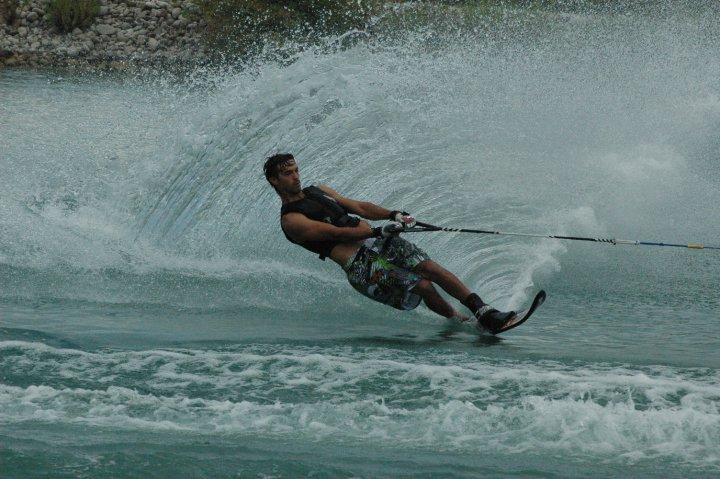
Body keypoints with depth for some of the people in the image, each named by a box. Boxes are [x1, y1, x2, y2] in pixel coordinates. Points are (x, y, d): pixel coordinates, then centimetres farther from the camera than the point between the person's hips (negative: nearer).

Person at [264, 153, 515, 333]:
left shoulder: (319, 191, 21)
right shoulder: (291, 220, -5)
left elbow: (358, 207, 19)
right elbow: (334, 233, -16)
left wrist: (392, 215, 1)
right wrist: (378, 231, -24)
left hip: (377, 243, 7)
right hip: (359, 265, -7)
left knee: (431, 268, -13)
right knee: (423, 286, -19)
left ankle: (482, 310, -14)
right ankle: (458, 320, -2)